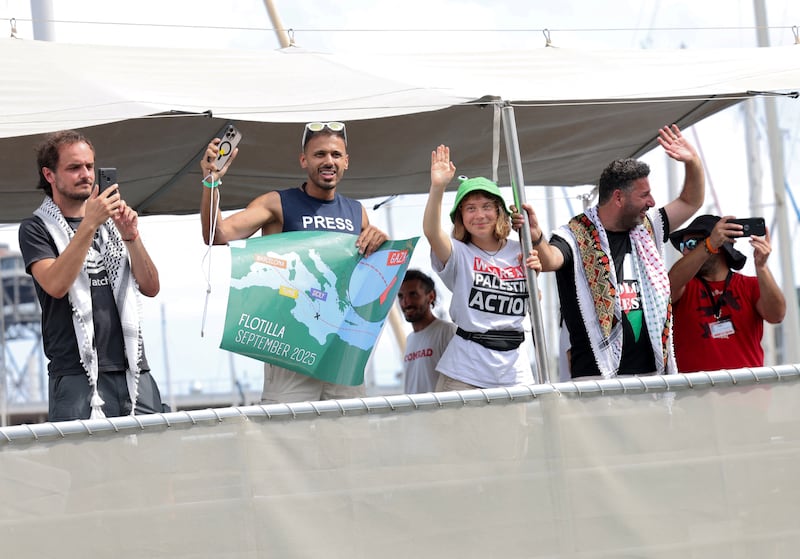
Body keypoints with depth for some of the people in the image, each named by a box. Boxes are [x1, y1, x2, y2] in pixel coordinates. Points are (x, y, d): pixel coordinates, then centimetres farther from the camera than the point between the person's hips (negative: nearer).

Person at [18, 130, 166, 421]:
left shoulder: (111, 222, 18)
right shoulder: (37, 228, 5)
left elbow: (151, 288, 11)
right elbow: (56, 285, -14)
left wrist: (130, 236, -4)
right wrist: (89, 225, -18)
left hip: (133, 372, 4)